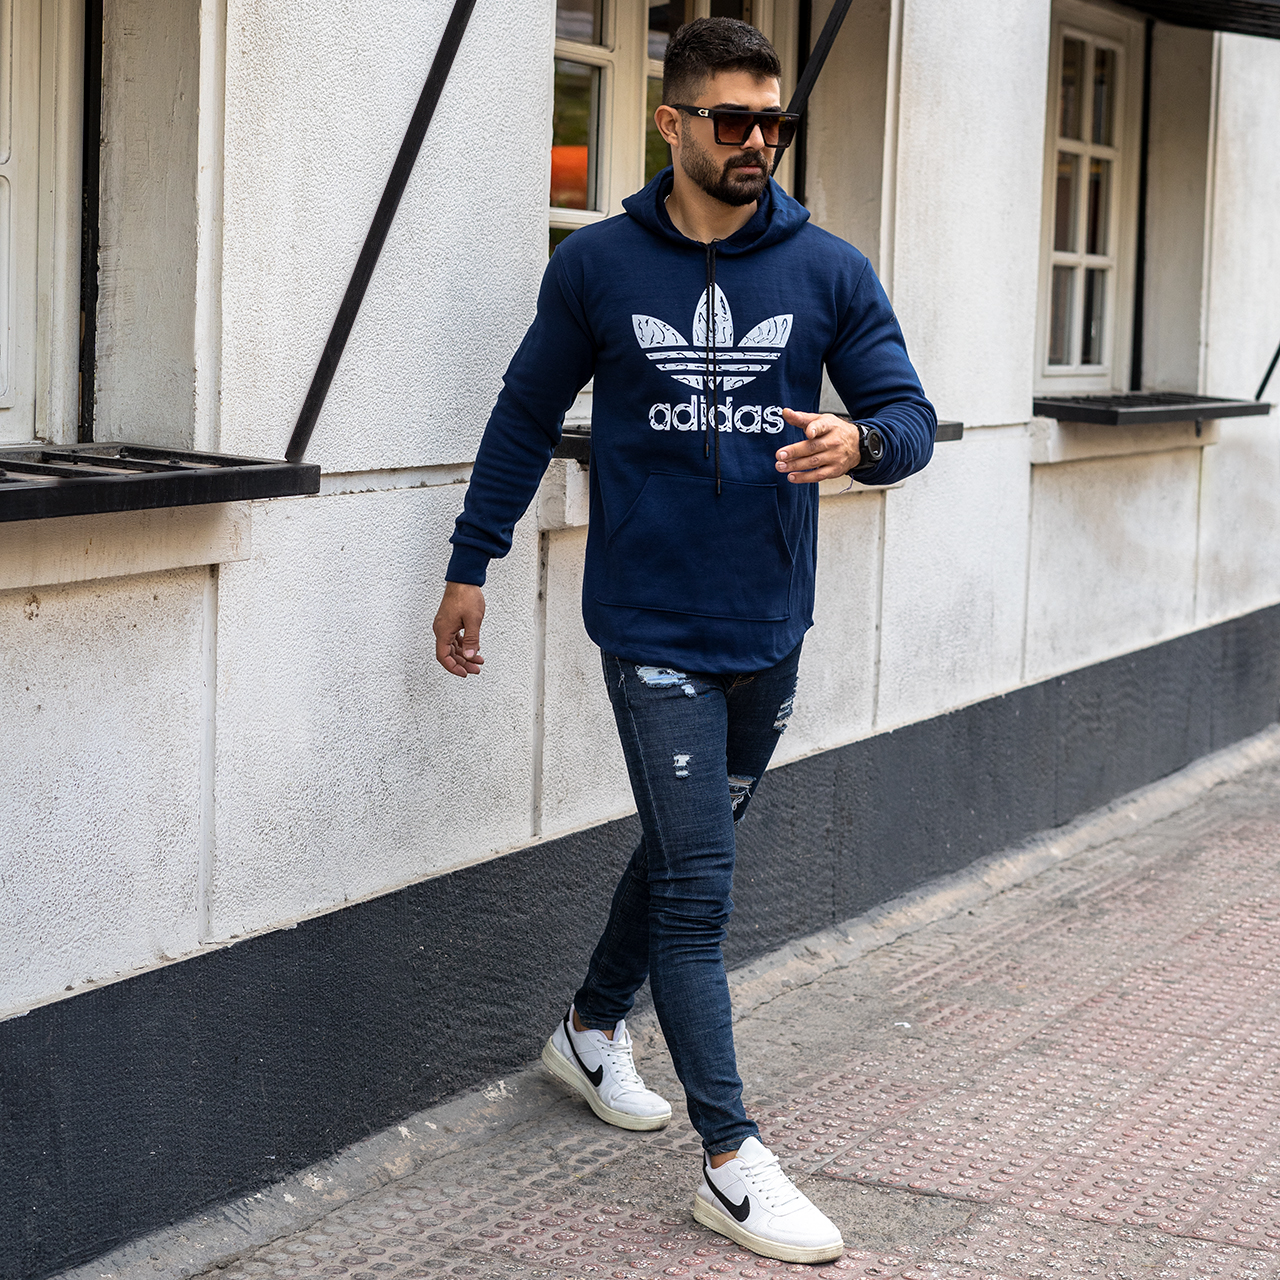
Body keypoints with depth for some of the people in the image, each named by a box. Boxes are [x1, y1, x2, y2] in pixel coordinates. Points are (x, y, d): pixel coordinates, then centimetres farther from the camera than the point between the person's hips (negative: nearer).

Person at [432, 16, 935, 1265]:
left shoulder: (828, 271, 1)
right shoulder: (597, 267, -2)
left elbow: (910, 412, 1)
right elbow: (526, 417, 8)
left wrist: (861, 440, -23)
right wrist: (468, 568, 8)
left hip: (768, 630, 4)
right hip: (651, 630, -3)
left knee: (686, 851, 19)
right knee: (696, 879, -7)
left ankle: (593, 1027, 43)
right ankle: (731, 1162, -2)